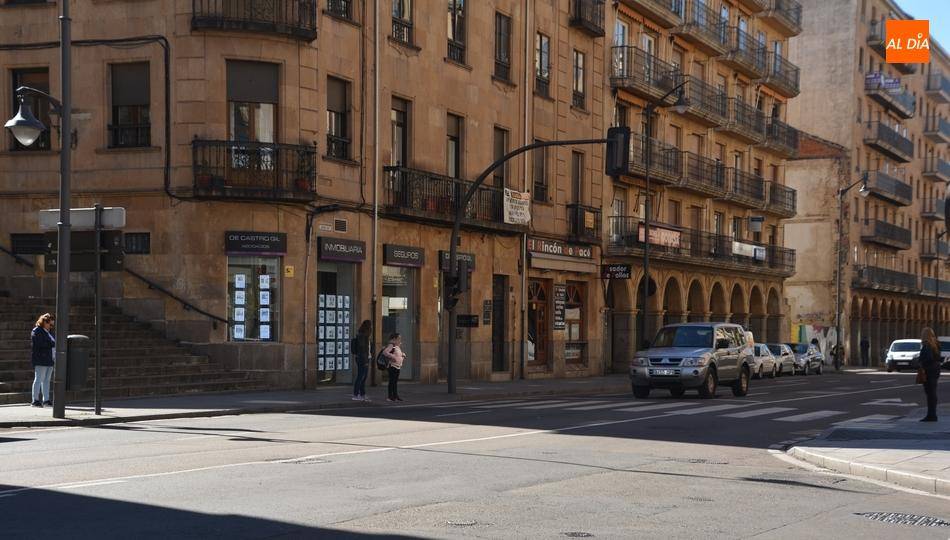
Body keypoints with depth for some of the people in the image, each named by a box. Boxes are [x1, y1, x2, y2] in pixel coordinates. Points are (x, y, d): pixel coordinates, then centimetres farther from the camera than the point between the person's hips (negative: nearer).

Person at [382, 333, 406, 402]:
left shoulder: (398, 347, 16)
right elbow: (385, 352, -24)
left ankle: (395, 395, 16)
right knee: (392, 381, -5)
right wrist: (392, 357, -25)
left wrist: (403, 355, 13)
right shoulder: (391, 346, -12)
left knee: (396, 382, 12)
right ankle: (390, 396, -2)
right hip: (393, 366, -9)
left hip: (398, 366, 9)